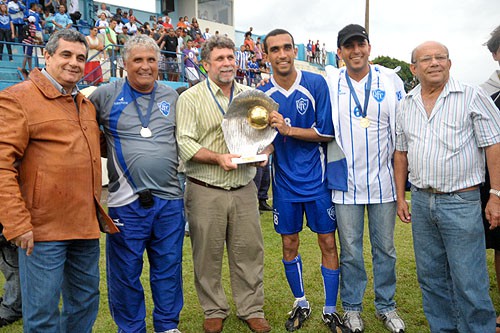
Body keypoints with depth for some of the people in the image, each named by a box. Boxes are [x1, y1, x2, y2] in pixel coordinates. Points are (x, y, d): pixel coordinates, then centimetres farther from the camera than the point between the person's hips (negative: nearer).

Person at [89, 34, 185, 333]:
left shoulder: (172, 96, 10)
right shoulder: (107, 95, 0)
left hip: (169, 198, 3)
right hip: (127, 200, -2)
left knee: (169, 268, 13)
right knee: (126, 272, 9)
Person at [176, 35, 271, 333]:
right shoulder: (191, 98, 0)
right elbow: (184, 143, -9)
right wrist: (218, 158, -21)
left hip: (244, 189, 3)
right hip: (205, 191, -2)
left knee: (249, 250, 8)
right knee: (208, 254, 8)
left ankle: (252, 309, 25)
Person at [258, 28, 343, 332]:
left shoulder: (316, 84, -9)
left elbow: (327, 133, -11)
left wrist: (287, 129, -21)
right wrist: (262, 152, -16)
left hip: (317, 179, -2)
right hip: (285, 182, 3)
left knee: (328, 243, 5)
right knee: (289, 245, 12)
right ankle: (301, 303, 34)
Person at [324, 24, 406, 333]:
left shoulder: (390, 80, 2)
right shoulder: (329, 82, 0)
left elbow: (402, 130, 6)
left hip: (383, 180, 1)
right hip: (346, 181, -1)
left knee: (385, 248, 13)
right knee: (350, 250, 9)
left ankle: (386, 306, 31)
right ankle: (352, 307, 27)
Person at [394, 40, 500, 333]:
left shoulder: (472, 97, -5)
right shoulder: (408, 104, 10)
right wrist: (401, 197, 12)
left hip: (461, 202, -5)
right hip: (421, 201, 5)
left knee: (469, 283, 0)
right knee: (431, 277, 15)